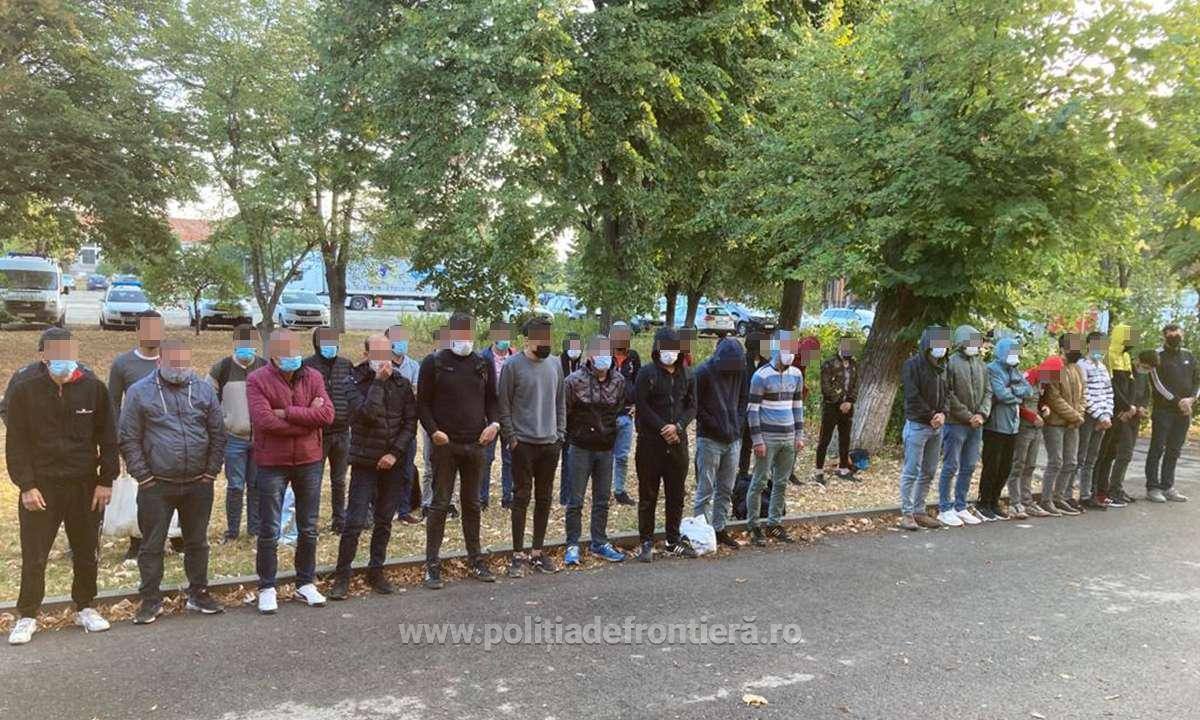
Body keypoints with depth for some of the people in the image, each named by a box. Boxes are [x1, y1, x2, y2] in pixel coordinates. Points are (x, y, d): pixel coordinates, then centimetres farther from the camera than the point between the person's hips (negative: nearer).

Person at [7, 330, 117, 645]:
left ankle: (85, 607, 29)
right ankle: (27, 616, 20)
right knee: (34, 556, 4)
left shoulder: (94, 388, -3)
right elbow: (16, 443, -3)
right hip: (40, 487, -1)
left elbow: (107, 438, 1)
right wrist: (26, 485, -9)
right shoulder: (25, 391, -5)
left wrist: (106, 480, -2)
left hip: (85, 486, 1)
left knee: (87, 553, 12)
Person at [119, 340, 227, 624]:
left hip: (198, 484, 2)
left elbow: (218, 435, 8)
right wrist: (143, 476, -7)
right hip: (156, 486, -2)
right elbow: (128, 439, -2)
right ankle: (151, 600, 19)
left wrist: (211, 472, 2)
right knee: (152, 545, 6)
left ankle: (198, 594, 26)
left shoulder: (204, 390, 4)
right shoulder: (139, 392, -2)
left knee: (197, 542, 13)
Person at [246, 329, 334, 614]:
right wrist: (308, 416, -16)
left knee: (309, 528, 13)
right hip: (272, 464, -3)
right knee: (269, 531, 5)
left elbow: (327, 414, -13)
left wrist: (287, 413, -19)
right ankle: (267, 589, 20)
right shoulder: (257, 380, -9)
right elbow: (263, 420, -22)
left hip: (309, 462, 3)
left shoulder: (312, 377, 0)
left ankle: (306, 584, 27)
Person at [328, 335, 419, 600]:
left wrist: (396, 452, -8)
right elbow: (366, 413, -22)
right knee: (355, 522, -4)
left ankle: (376, 571, 24)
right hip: (365, 462, -3)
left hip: (393, 462, 3)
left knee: (384, 521, 11)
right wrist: (379, 381, -20)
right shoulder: (354, 382, -5)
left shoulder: (402, 383, 3)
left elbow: (411, 422, 1)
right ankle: (342, 576, 9)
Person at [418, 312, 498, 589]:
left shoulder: (483, 364, 9)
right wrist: (433, 431, -15)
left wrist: (494, 422, -3)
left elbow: (492, 399, 15)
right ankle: (432, 565, 8)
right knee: (440, 503, 0)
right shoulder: (434, 362, -2)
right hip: (445, 444, -4)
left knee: (472, 503, 13)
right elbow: (423, 402, -2)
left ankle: (475, 560, 22)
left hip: (475, 444, 4)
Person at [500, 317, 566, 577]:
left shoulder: (555, 365, 9)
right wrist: (511, 438, -10)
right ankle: (518, 555, 9)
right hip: (524, 443, -5)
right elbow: (504, 406, -6)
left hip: (550, 443, 5)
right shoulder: (513, 366, -7)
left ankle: (537, 553, 21)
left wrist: (560, 433, 7)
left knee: (544, 499, 10)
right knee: (522, 498, 0)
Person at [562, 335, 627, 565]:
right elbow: (564, 412, -6)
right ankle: (572, 545, 14)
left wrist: (610, 430, 10)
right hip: (581, 448, -4)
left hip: (606, 448, 4)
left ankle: (599, 542, 26)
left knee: (603, 499, 13)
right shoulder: (574, 381, -13)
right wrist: (571, 435, -1)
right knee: (576, 500, 3)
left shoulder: (618, 381, 1)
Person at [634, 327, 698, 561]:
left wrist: (678, 426, -10)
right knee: (648, 494, 3)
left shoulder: (687, 375, 9)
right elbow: (642, 407, -10)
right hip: (650, 442, -4)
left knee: (676, 494, 12)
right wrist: (663, 429, -13)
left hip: (678, 441, 5)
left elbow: (692, 406, 7)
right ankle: (646, 542, 11)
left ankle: (674, 540, 25)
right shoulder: (647, 374, -6)